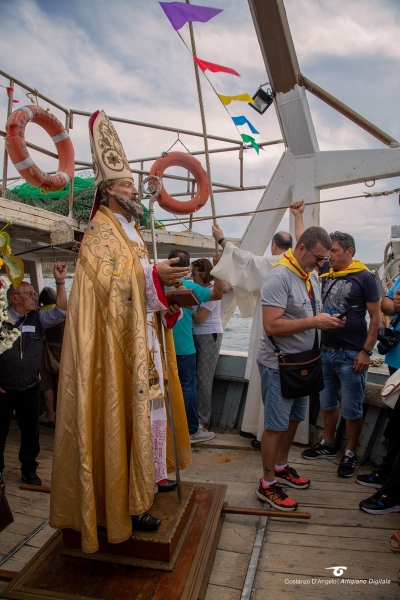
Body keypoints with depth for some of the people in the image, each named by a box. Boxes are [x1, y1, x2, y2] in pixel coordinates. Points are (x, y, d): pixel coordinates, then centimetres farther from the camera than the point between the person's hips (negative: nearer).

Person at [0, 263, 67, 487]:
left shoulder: (38, 319, 2)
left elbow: (61, 312, -13)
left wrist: (60, 282, -22)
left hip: (30, 389, 3)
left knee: (31, 432, 14)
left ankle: (29, 470, 32)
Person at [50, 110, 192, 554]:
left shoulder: (128, 231, 20)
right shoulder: (101, 230, -9)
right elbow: (106, 280, -23)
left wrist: (165, 289, 10)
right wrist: (152, 275, -28)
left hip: (143, 338, 10)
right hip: (117, 344, -10)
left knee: (146, 407, 16)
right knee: (125, 412, -5)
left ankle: (147, 477, 32)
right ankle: (124, 502, 8)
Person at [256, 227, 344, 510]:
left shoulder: (312, 277, 8)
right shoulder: (279, 277, -21)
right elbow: (272, 325, -29)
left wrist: (328, 320, -2)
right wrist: (315, 322, -28)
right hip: (279, 366, -9)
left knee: (293, 420, 20)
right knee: (276, 426, 2)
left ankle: (281, 467, 40)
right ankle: (267, 485, 18)